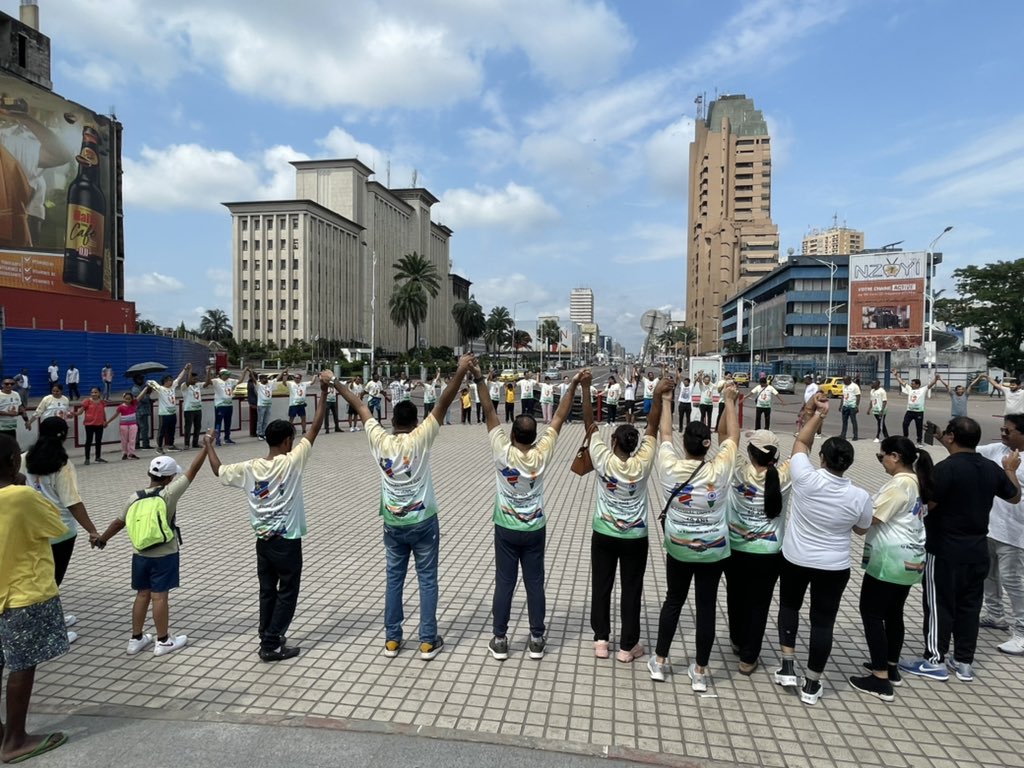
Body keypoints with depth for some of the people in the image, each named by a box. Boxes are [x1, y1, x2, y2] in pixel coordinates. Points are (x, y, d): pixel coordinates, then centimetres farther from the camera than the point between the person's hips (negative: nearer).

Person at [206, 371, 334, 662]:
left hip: (263, 540, 6)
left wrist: (209, 445, 27)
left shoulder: (248, 468, -5)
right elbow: (315, 427, -19)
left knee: (267, 592, 17)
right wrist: (324, 390, -17)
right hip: (287, 540, -5)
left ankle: (268, 640, 26)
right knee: (287, 593, 8)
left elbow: (219, 471, 12)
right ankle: (271, 645, 11)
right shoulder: (292, 462, -18)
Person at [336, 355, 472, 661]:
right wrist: (461, 370, -23)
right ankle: (428, 641, 13)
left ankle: (392, 640, 21)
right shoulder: (419, 439, -15)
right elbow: (443, 404, -20)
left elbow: (362, 408, 5)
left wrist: (338, 386, 16)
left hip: (393, 523, 3)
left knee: (394, 580, 14)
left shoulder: (379, 439, -7)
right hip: (423, 521, -3)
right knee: (427, 580, 7)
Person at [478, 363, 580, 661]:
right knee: (535, 584, 10)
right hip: (535, 529, 1)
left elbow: (489, 413, -17)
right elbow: (559, 418, -10)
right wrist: (573, 387, -6)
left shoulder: (502, 452, -18)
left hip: (506, 529, -1)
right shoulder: (542, 454, -15)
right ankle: (536, 640, 18)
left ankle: (499, 640, 15)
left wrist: (479, 380, -14)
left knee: (504, 583, 8)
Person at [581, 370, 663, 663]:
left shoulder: (602, 459, -17)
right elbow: (653, 427, -12)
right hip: (635, 537, 0)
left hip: (603, 534, 0)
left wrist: (585, 388, -13)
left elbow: (589, 424, -13)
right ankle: (628, 646, 18)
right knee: (631, 590, 10)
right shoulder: (642, 464, -16)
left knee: (601, 586, 14)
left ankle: (601, 640, 21)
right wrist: (658, 396, -14)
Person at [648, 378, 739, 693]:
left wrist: (665, 400, 11)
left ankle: (659, 661, 25)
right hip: (714, 550, -1)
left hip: (678, 547, 1)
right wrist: (729, 401, 3)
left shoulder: (670, 467, -16)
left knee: (673, 600, 16)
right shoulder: (720, 469, -17)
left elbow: (665, 433, 0)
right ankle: (700, 671, 19)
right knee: (706, 606, 8)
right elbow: (731, 436, -3)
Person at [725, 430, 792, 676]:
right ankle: (748, 658, 19)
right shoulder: (784, 476, -14)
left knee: (736, 596, 22)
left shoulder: (738, 472, -17)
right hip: (769, 553, -1)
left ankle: (738, 642, 43)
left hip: (735, 549, 1)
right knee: (759, 603, 12)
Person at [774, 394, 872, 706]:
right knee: (823, 620, 11)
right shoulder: (859, 496, -17)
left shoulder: (806, 478, -22)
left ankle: (787, 667, 21)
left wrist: (817, 414, -4)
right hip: (834, 566, 0)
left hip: (795, 558, 0)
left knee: (789, 605, 23)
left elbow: (801, 442, -6)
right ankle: (812, 685, 20)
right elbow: (861, 528, 3)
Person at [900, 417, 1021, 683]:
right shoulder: (991, 468, 2)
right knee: (969, 605, 14)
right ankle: (965, 662, 23)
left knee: (939, 605, 3)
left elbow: (926, 504, -21)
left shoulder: (946, 468, -20)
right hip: (977, 550, 7)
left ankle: (934, 661, 12)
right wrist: (1011, 470, 35)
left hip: (945, 551, -7)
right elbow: (1015, 497, 19)